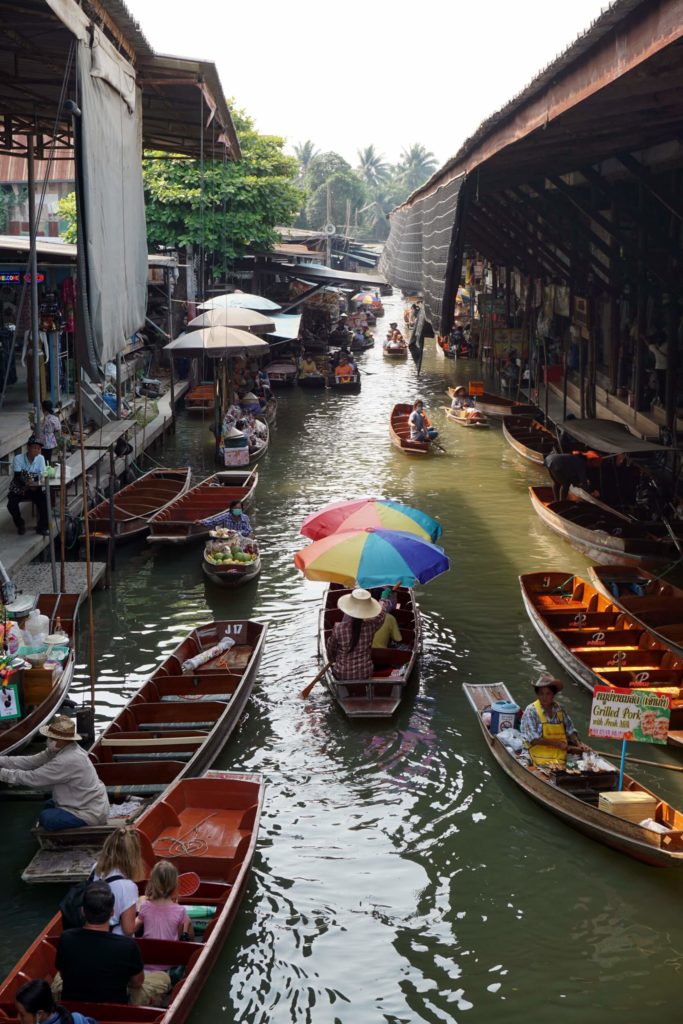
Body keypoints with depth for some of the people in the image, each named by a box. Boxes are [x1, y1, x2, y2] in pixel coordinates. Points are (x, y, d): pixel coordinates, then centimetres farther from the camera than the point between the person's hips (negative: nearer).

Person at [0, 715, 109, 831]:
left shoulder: (68, 761, -30)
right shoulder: (59, 749, 0)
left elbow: (34, 778, -26)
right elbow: (32, 761, -1)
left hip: (91, 813, -10)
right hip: (91, 804, 10)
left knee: (45, 818, -11)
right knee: (49, 806, 23)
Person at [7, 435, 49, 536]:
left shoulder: (41, 458, -6)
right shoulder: (18, 458, -13)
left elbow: (42, 475, -9)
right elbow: (17, 477, -21)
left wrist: (36, 484, -32)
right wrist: (27, 485, -40)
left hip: (35, 489, 2)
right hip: (18, 489, -2)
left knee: (45, 500, -24)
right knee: (11, 504, -27)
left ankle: (42, 527, -4)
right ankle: (20, 525, 2)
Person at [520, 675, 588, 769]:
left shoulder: (559, 709, 13)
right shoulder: (531, 711, -4)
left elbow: (570, 729, 21)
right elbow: (533, 739, -11)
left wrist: (579, 744, 2)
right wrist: (558, 743, -10)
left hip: (561, 757, 5)